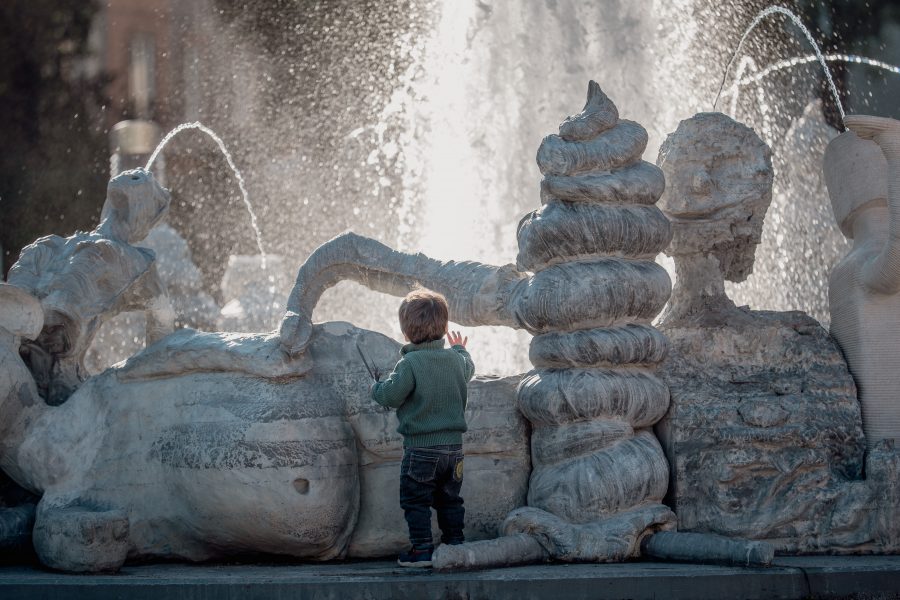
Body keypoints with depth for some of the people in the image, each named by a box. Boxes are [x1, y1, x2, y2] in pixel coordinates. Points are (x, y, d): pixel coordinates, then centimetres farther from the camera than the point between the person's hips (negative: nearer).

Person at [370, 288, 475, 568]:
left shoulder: (409, 364, -16)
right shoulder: (456, 359, 4)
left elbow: (390, 396, -17)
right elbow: (469, 370, 27)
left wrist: (376, 387, 6)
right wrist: (460, 349, 48)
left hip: (421, 447, -6)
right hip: (453, 445, 6)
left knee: (415, 500, 3)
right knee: (450, 499, 16)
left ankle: (422, 549, 1)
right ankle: (455, 545, 18)